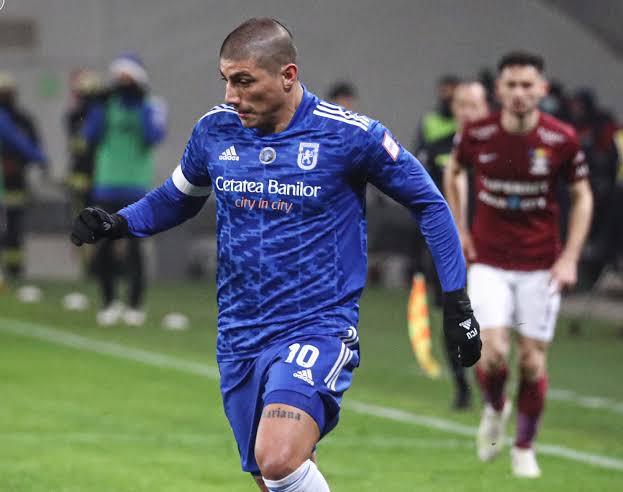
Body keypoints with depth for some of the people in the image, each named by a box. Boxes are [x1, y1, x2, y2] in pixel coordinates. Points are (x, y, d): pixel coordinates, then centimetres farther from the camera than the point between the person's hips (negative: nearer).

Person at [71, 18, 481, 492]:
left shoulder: (351, 135, -10)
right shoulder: (215, 129, 2)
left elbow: (429, 203, 1)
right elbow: (178, 197, 21)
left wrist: (457, 301, -1)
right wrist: (117, 223, 3)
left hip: (318, 328, -5)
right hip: (240, 336, 5)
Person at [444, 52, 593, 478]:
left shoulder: (562, 139, -11)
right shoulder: (476, 135, -8)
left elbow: (582, 196, 2)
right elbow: (452, 173, 14)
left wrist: (570, 258, -5)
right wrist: (459, 231, 8)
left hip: (540, 264, 0)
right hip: (488, 262, 0)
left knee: (532, 361, 1)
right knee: (492, 354, -14)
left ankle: (525, 448, 21)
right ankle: (496, 409, 20)